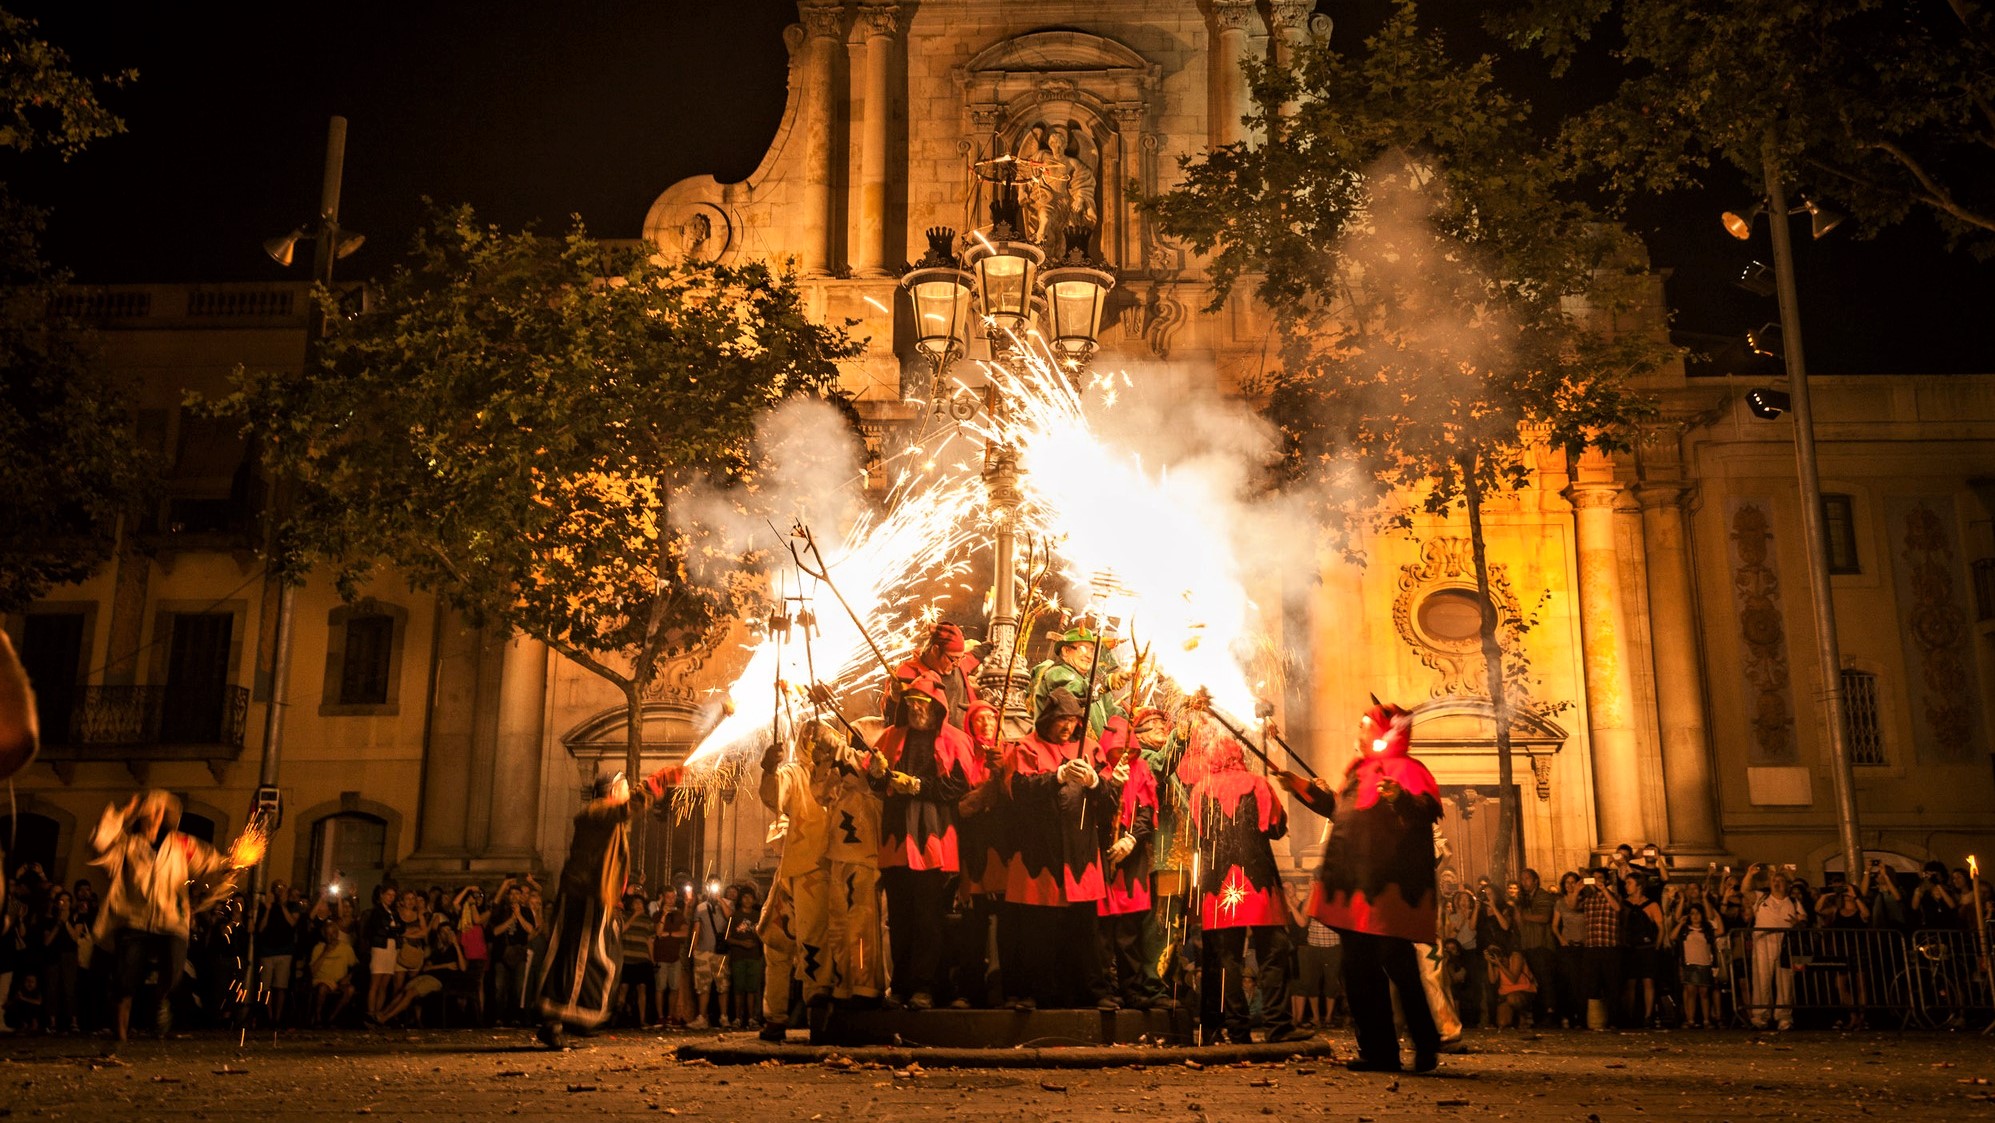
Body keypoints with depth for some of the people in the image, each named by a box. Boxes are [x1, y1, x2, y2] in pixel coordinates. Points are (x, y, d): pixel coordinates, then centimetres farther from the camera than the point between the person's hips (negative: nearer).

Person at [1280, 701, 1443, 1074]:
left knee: (1398, 966, -10)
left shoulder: (1404, 769, -5)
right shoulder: (1359, 771, 21)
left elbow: (1428, 810, -20)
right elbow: (1336, 807, 34)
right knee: (1360, 970, 9)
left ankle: (1426, 1049, 0)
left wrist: (1399, 798, -37)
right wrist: (1302, 787, 30)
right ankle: (1378, 1050, 15)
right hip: (1355, 891, 9)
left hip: (1388, 887, -9)